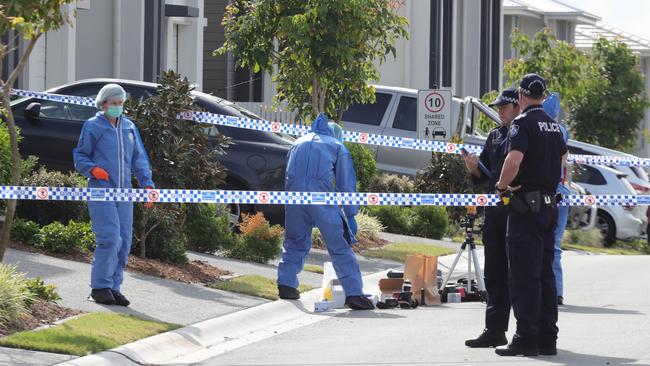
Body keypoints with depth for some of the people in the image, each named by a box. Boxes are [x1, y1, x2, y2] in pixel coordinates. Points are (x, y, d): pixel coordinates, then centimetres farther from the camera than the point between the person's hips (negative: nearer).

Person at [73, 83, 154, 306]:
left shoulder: (129, 127, 16)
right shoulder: (93, 126, 1)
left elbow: (139, 159, 18)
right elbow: (79, 156, 3)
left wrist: (147, 183, 5)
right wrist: (93, 169, -17)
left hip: (124, 192, 6)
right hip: (101, 190, -6)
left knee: (124, 242, 4)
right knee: (110, 238, -16)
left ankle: (113, 287, 13)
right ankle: (100, 287, -7)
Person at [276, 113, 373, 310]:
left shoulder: (298, 143, 31)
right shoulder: (338, 146, 21)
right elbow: (347, 183, 15)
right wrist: (350, 215, 15)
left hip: (294, 192, 3)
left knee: (294, 241, 21)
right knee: (340, 245, 0)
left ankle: (286, 284, 11)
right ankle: (354, 293, -6)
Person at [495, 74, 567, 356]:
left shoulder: (523, 123, -12)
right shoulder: (553, 126, 13)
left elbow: (514, 159, -27)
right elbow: (563, 157, 31)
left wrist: (502, 185, -13)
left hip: (526, 208, -8)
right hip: (549, 204, 8)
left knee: (524, 275, -6)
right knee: (545, 274, 11)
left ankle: (526, 339, -9)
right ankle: (547, 339, 12)